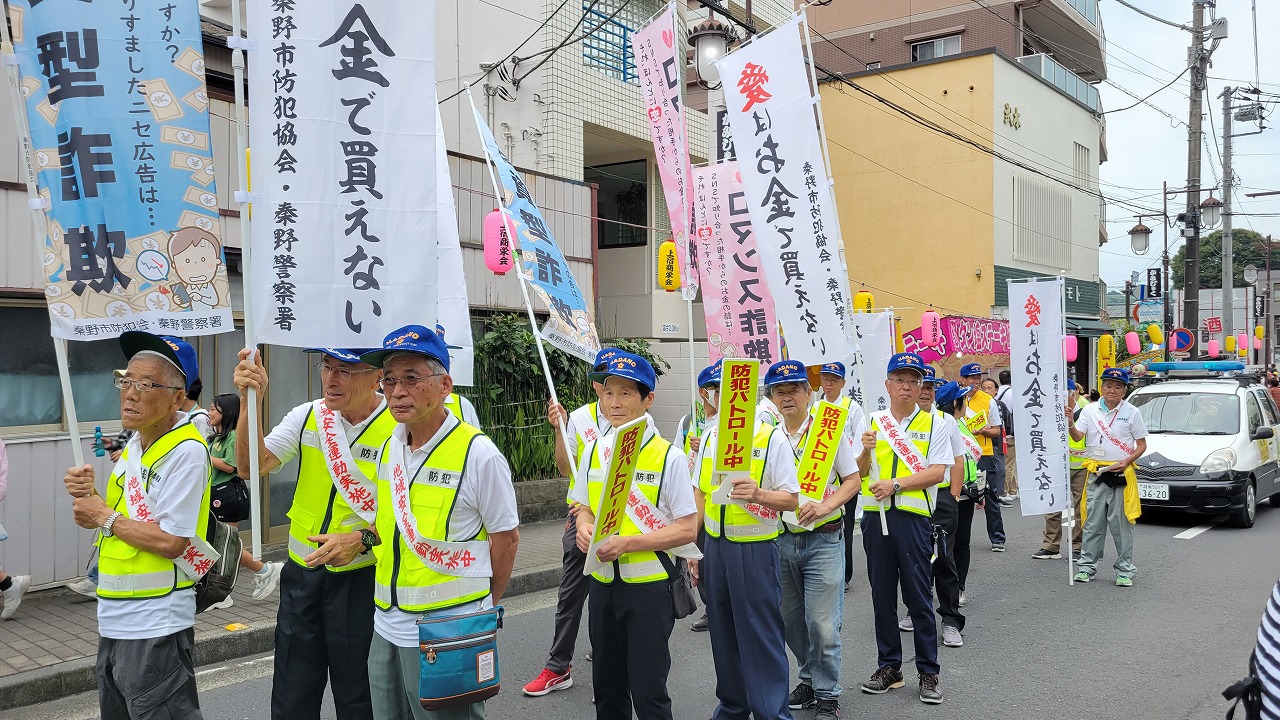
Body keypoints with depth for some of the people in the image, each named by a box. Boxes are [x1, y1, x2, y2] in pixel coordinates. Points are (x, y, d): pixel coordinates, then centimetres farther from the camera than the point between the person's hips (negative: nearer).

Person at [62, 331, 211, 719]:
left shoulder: (186, 451, -19)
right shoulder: (135, 442, 8)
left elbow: (170, 542, -23)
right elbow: (125, 518, 15)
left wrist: (105, 518, -12)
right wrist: (89, 495, -3)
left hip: (154, 628, -9)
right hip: (114, 620, 9)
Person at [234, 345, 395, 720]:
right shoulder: (308, 416, 2)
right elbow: (254, 464, -6)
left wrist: (361, 539, -23)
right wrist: (251, 402, -18)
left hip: (361, 580, -4)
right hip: (302, 574, 5)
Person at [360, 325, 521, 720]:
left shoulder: (478, 453, -14)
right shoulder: (390, 447, 5)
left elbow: (506, 537, -7)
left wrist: (482, 610, 1)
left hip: (449, 632, -6)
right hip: (387, 628, 7)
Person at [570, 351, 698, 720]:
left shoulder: (669, 457, -11)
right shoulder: (593, 452, 3)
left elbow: (687, 529, -12)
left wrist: (628, 543, -22)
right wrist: (584, 528, -8)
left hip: (649, 585, -5)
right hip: (602, 582, 5)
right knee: (607, 688, 16)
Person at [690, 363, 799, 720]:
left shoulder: (773, 439, -8)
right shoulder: (709, 438, 8)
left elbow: (791, 499, -11)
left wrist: (759, 494, -30)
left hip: (755, 549, -5)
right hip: (714, 545, 6)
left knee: (762, 635, 1)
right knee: (723, 632, 15)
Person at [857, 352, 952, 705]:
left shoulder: (932, 423, 2)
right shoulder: (873, 422, 10)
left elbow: (937, 472, -8)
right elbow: (858, 473, 12)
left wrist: (896, 484, -17)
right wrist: (865, 452, -8)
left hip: (914, 517, -3)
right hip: (876, 516, 3)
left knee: (919, 597, 1)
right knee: (882, 595, 10)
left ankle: (928, 672, 12)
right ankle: (889, 666, 22)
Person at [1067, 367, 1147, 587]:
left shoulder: (1131, 412, 1)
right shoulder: (1090, 410, 6)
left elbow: (1141, 445, 4)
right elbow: (1078, 437, -2)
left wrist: (1126, 462, -12)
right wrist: (1069, 423, -21)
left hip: (1122, 474, -2)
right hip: (1096, 473, 2)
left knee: (1121, 523, 1)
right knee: (1093, 522, 6)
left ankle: (1124, 570, 9)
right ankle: (1087, 565, 13)